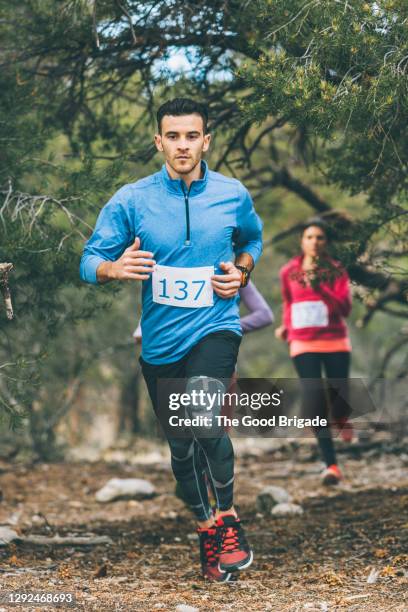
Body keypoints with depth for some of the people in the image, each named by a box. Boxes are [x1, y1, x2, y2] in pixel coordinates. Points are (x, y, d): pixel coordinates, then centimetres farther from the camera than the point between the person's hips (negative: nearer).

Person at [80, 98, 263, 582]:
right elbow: (89, 260, -3)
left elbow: (253, 238, 21)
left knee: (204, 418, -28)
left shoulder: (233, 195, 0)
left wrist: (241, 271, 0)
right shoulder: (130, 200, -4)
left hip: (215, 327, -2)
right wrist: (115, 268, -25)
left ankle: (228, 516, -6)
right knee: (181, 445, 12)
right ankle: (207, 530, 33)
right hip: (160, 340, 2)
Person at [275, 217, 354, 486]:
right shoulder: (289, 272, 5)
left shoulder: (336, 271, -3)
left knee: (340, 393, -2)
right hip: (303, 344, 1)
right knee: (314, 401, -12)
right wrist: (286, 327, 16)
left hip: (335, 343, -1)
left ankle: (342, 420, 40)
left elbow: (345, 308, -14)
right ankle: (331, 466, -10)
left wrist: (319, 288, -24)